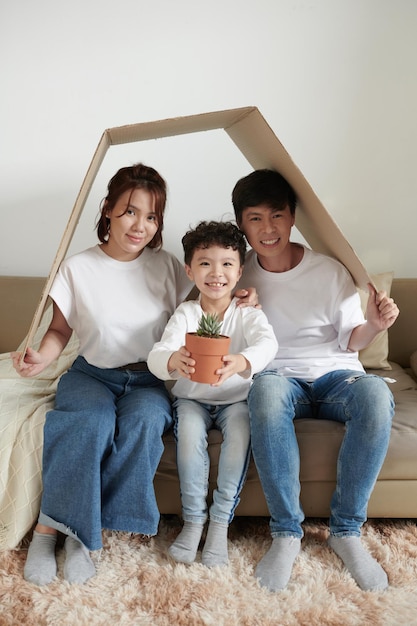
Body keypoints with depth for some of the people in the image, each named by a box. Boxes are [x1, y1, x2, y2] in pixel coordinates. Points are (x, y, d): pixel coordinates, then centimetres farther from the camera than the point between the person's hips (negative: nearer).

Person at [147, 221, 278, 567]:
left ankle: (221, 522, -13)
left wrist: (242, 362, -54)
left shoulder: (248, 313, -9)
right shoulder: (185, 314, -8)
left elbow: (267, 342, -30)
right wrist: (172, 361, -48)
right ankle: (194, 519, -10)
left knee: (240, 432, -28)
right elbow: (156, 355, -22)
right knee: (189, 432, -28)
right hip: (192, 398, 0)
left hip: (235, 398, 0)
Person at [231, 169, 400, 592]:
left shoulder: (329, 271, 0)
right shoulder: (240, 275, 2)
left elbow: (350, 341, 4)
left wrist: (373, 325, -18)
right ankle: (286, 531, -24)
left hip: (333, 375, 1)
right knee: (266, 390, -39)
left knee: (375, 394, -35)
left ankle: (346, 529, -17)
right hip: (277, 377, 0)